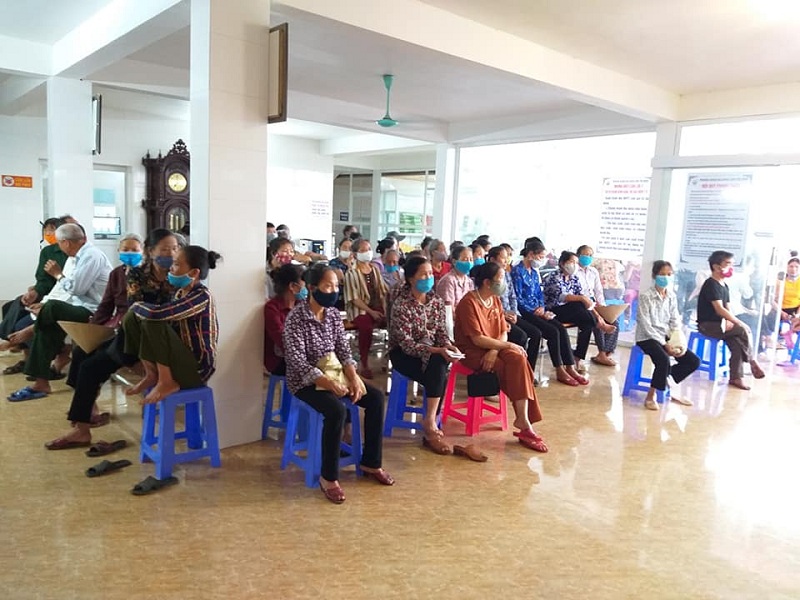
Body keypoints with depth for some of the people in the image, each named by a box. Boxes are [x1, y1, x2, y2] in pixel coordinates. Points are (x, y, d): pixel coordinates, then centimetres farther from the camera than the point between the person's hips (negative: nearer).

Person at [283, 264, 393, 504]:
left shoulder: (333, 313, 3)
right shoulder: (296, 318, -18)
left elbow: (344, 350, 4)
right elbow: (297, 361, -23)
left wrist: (353, 377, -14)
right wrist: (328, 383, -32)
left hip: (334, 372, 7)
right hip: (305, 380, -7)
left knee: (375, 397, -7)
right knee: (336, 409, -32)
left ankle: (370, 462, 7)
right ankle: (328, 476, -15)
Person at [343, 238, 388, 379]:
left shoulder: (375, 269, 14)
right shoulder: (351, 273, -3)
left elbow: (384, 291, 15)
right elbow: (354, 298, -9)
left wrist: (386, 308, -2)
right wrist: (370, 312, -18)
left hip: (378, 308, 5)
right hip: (360, 310, -5)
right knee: (367, 327, -36)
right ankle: (364, 365, -21)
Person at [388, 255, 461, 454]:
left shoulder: (436, 301, 1)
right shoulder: (401, 305, -18)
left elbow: (441, 332, 6)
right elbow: (407, 344, -22)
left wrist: (449, 347, -17)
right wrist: (437, 350, -32)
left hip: (432, 354, 5)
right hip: (403, 354, -5)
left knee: (439, 366, -30)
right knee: (439, 376, -29)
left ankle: (430, 424, -19)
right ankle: (431, 426, -17)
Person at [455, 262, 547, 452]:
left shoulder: (495, 300, 10)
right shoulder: (469, 302, -15)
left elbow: (503, 333, 6)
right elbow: (477, 339, -20)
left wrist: (494, 351, -15)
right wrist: (509, 346, -17)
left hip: (494, 349, 6)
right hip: (473, 352, -6)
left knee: (518, 360, -23)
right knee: (516, 368, -25)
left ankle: (524, 420, -22)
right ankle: (523, 422, -15)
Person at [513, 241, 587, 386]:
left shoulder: (534, 271, 16)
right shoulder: (517, 271, -11)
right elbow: (517, 298, -15)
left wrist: (542, 308, 1)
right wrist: (535, 310, -13)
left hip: (537, 311, 8)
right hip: (524, 312, -8)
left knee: (562, 329, -12)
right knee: (553, 332, -21)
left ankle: (570, 368, -10)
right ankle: (560, 372, -11)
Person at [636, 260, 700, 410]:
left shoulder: (672, 297, 7)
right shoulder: (645, 296, -12)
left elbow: (675, 323, 7)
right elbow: (646, 326, -16)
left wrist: (678, 342, -10)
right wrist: (665, 344, -19)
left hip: (666, 337, 7)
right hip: (647, 338, -7)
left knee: (693, 361, -7)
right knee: (664, 360, -33)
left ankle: (670, 387, 12)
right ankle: (651, 395, -13)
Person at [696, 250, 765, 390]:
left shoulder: (724, 286, 15)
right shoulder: (711, 284, -13)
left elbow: (727, 309, 12)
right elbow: (719, 309, -21)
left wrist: (728, 322, -8)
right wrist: (739, 323, -20)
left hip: (720, 324, 8)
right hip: (708, 325, -8)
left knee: (737, 344, -14)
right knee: (744, 330, -20)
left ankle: (736, 377, -10)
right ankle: (752, 361, -2)